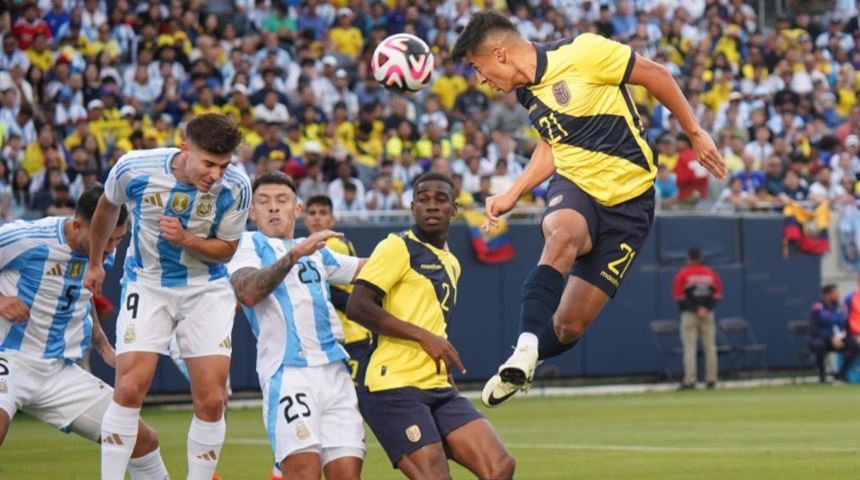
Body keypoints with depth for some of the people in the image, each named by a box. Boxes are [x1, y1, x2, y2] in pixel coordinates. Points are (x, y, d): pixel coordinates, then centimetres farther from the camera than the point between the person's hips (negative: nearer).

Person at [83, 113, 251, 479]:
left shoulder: (235, 188, -19)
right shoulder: (134, 169, -19)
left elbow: (226, 250, -4)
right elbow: (107, 208, 5)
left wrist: (186, 239, -25)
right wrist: (94, 263, 20)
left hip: (207, 288, 1)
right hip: (147, 283, -1)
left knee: (212, 400, -8)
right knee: (129, 388, -16)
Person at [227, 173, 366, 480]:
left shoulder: (316, 251, 25)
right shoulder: (249, 244, 7)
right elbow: (248, 292, -13)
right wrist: (294, 254, -23)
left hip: (334, 370, 6)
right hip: (288, 370, -6)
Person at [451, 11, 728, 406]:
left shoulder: (581, 53, -14)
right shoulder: (528, 94, 8)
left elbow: (655, 75, -6)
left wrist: (695, 133, -2)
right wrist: (511, 195, 15)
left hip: (627, 199, -4)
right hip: (574, 186, 4)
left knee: (569, 325, -6)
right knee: (561, 236, -36)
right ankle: (525, 348, -45)